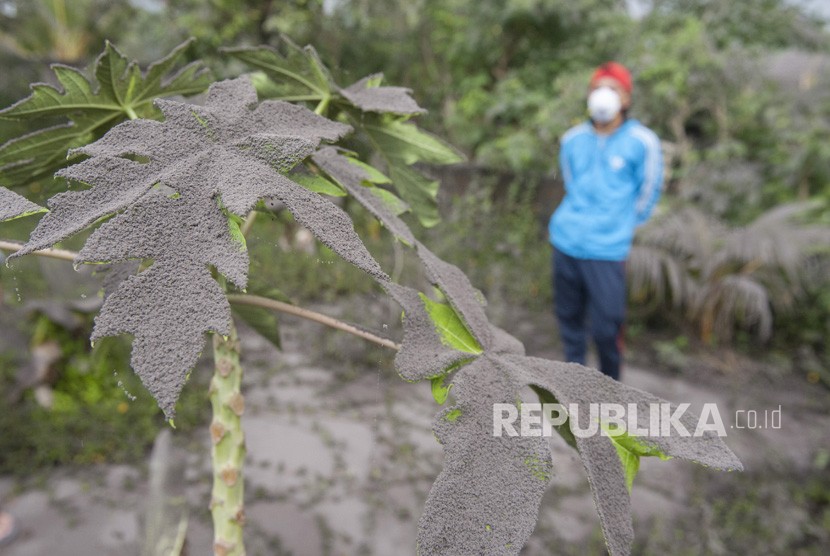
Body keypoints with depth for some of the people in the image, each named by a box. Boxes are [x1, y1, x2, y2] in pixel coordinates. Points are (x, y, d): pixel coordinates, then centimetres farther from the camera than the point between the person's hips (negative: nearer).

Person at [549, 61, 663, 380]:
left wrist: (622, 228, 12)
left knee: (606, 328, -3)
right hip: (565, 242, 4)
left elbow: (647, 193, 4)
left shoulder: (642, 142, -6)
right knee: (568, 316, 13)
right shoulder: (572, 140, 6)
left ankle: (610, 384, 22)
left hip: (607, 250, -4)